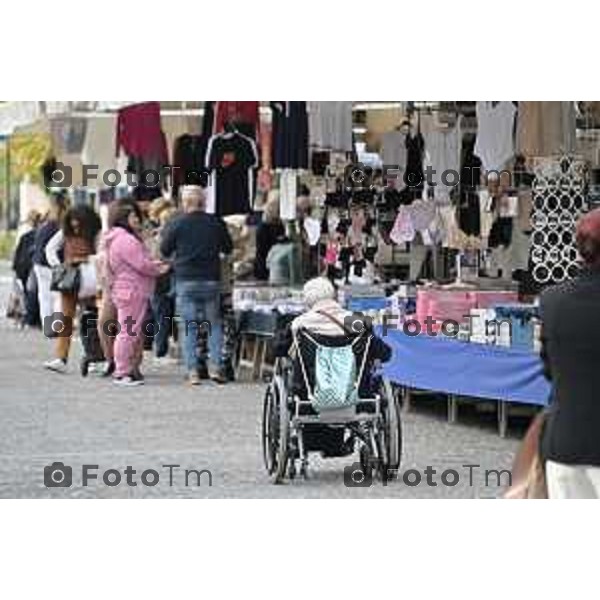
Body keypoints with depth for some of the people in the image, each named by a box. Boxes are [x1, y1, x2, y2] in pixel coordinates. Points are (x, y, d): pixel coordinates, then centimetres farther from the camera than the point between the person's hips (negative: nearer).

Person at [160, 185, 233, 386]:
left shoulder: (176, 223, -6)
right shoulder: (216, 223, 0)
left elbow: (165, 251, 2)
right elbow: (228, 249, 11)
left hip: (185, 281, -1)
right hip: (211, 279, 2)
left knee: (188, 327, 3)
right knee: (214, 324, 12)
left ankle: (192, 371, -2)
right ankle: (216, 367, 1)